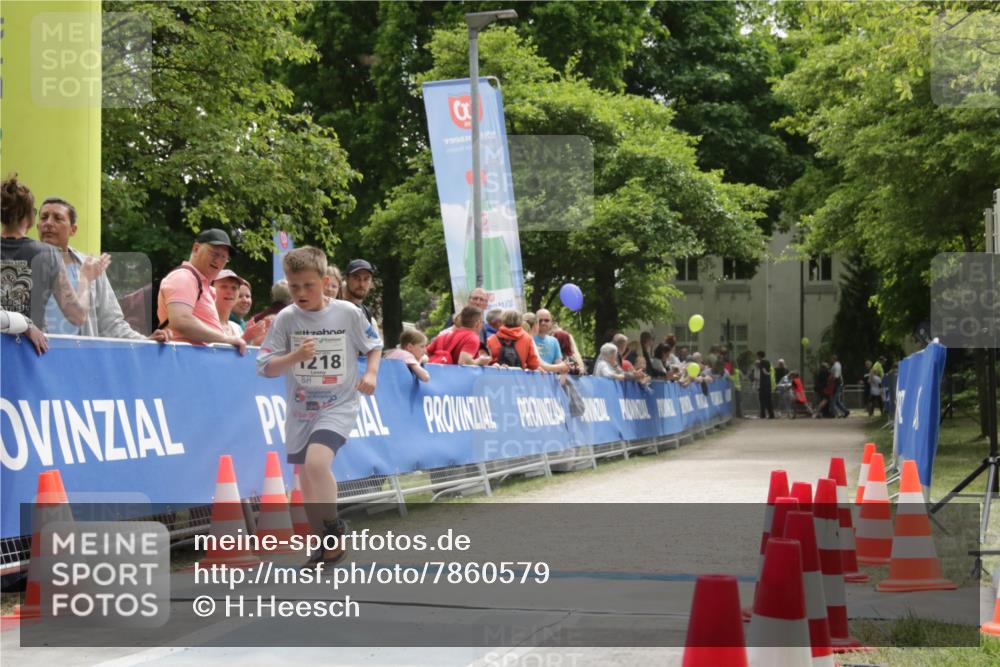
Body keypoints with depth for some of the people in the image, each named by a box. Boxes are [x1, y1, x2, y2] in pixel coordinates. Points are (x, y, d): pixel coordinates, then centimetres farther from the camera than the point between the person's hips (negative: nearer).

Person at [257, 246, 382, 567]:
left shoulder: (348, 313, -7)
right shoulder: (286, 318, -5)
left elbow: (374, 345, 8)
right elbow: (265, 367, -7)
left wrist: (371, 373, -9)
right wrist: (295, 356, -23)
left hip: (338, 406, -3)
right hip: (300, 410, 3)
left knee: (316, 462, -27)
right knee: (308, 481, 9)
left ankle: (334, 529, -9)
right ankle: (327, 543, 25)